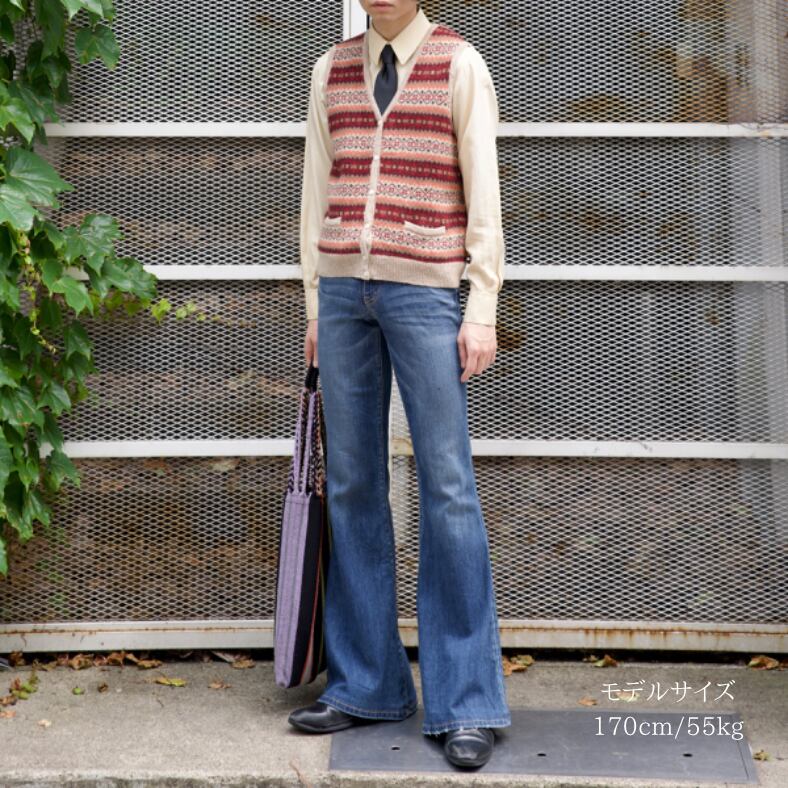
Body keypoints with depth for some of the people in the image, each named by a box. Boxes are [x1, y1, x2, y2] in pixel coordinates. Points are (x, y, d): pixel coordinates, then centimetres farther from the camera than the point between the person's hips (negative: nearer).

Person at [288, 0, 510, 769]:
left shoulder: (459, 64, 2)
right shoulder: (331, 71, 14)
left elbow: (482, 193, -1)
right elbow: (317, 192, 16)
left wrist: (482, 309, -8)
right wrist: (314, 305, 13)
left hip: (424, 290, -4)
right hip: (344, 289, 4)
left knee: (447, 486, -6)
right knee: (352, 486, 5)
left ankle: (466, 704, 0)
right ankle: (364, 684, 15)